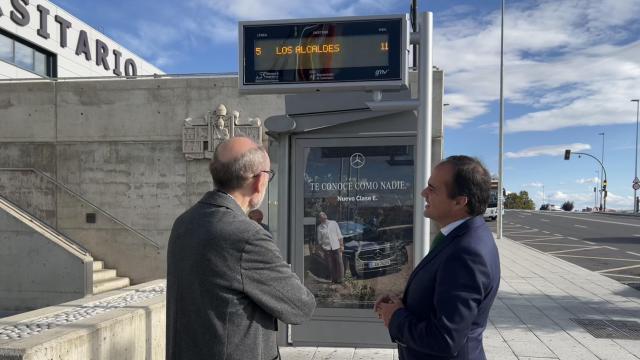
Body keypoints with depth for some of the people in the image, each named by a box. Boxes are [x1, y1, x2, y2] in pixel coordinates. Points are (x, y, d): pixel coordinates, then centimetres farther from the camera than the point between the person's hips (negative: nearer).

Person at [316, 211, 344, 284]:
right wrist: (322, 247, 2)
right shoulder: (319, 227, 7)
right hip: (327, 248, 0)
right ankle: (333, 279, 11)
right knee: (331, 265, 1)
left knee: (339, 263, -3)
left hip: (336, 247, 0)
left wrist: (341, 245, 1)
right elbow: (319, 240, 12)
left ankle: (340, 279, 6)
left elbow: (339, 235, 8)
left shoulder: (333, 223, 7)